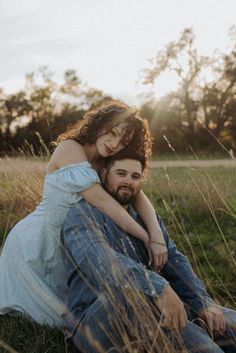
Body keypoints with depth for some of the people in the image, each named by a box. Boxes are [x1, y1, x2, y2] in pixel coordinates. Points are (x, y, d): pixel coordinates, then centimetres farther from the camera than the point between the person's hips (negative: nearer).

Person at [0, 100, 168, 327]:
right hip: (34, 246, -7)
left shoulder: (106, 165, 0)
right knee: (60, 317, 4)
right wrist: (146, 237, -30)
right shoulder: (70, 148, -23)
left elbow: (138, 196, -13)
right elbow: (100, 200, -31)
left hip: (64, 249, 7)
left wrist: (157, 235, -31)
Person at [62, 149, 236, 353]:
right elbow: (98, 260, -27)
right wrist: (158, 289, -39)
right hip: (98, 321, -5)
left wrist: (203, 303, -14)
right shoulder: (82, 214, -7)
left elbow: (174, 261, 3)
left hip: (151, 311, 6)